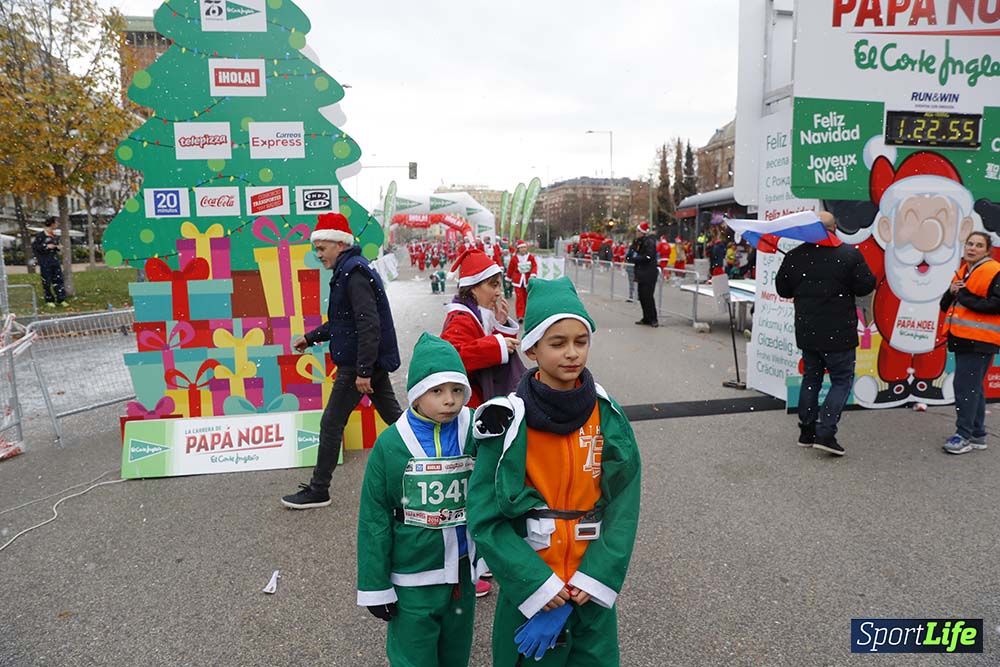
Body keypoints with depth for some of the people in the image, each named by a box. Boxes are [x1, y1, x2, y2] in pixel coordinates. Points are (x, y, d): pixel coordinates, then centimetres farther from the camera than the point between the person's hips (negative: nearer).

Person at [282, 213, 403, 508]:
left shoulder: (353, 273, -17)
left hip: (359, 363, -10)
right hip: (374, 361, 10)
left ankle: (318, 491, 12)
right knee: (393, 415, 16)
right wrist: (311, 337, 25)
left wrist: (363, 371, -25)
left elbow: (369, 325, -25)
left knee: (331, 423, 0)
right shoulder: (348, 270, 15)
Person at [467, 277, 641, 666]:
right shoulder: (508, 422, -15)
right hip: (529, 583, -2)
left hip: (591, 581, 3)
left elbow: (623, 504, -3)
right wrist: (536, 583, -16)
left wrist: (596, 575, -11)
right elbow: (485, 517, -12)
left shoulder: (608, 416, -5)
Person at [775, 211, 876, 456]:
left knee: (811, 379, 16)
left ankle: (807, 431, 20)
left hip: (806, 332, 4)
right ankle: (825, 433, -4)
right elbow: (865, 286, -8)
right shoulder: (850, 254, -10)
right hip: (838, 334, -4)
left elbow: (783, 290, 7)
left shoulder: (794, 256, -1)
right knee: (842, 380, 6)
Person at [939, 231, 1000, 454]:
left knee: (965, 386, -10)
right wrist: (951, 292, 0)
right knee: (973, 388, 14)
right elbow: (945, 305, 19)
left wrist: (968, 298, -18)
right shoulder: (962, 271, 17)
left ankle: (965, 434, -3)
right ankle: (977, 435, 22)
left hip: (979, 341, -9)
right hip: (961, 338, 9)